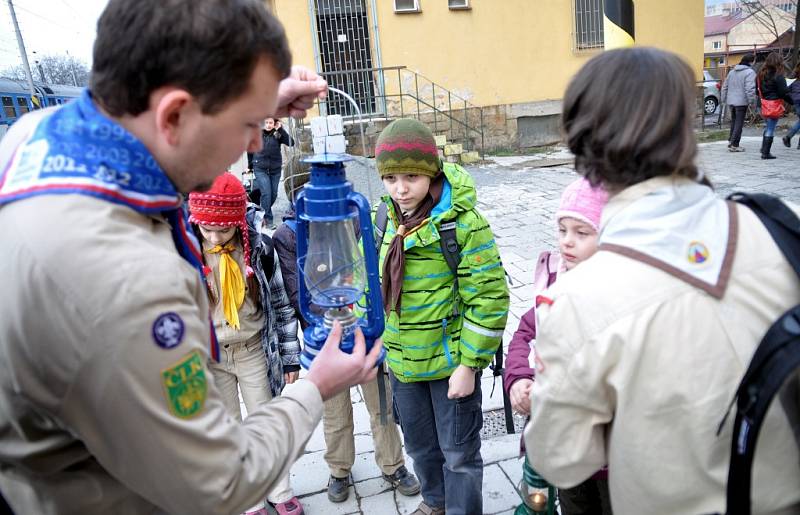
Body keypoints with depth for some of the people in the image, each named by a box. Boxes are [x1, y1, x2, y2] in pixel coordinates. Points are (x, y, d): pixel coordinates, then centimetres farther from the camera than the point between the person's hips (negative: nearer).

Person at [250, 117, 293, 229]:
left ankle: (263, 212, 35)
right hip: (260, 169, -2)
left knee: (273, 194, 10)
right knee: (266, 193, -11)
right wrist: (250, 166, 14)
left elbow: (291, 143, -18)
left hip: (275, 169, 2)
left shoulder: (277, 134, -3)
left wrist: (281, 129, -21)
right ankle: (268, 219, 0)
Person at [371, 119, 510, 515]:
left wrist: (468, 364, -17)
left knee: (458, 452, 12)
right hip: (402, 360, 6)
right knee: (419, 443, 25)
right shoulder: (387, 218, -2)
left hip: (450, 360, -6)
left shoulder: (462, 222, -20)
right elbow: (375, 280, 10)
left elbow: (488, 299, -19)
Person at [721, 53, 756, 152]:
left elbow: (725, 86, 16)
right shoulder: (749, 72, -11)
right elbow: (750, 88, -20)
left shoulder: (732, 71, 13)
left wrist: (724, 99, 21)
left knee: (734, 121, 20)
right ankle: (734, 145, -3)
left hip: (731, 101, 7)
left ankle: (731, 141, 23)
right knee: (739, 123, -2)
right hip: (742, 101, -7)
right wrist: (752, 101, -14)